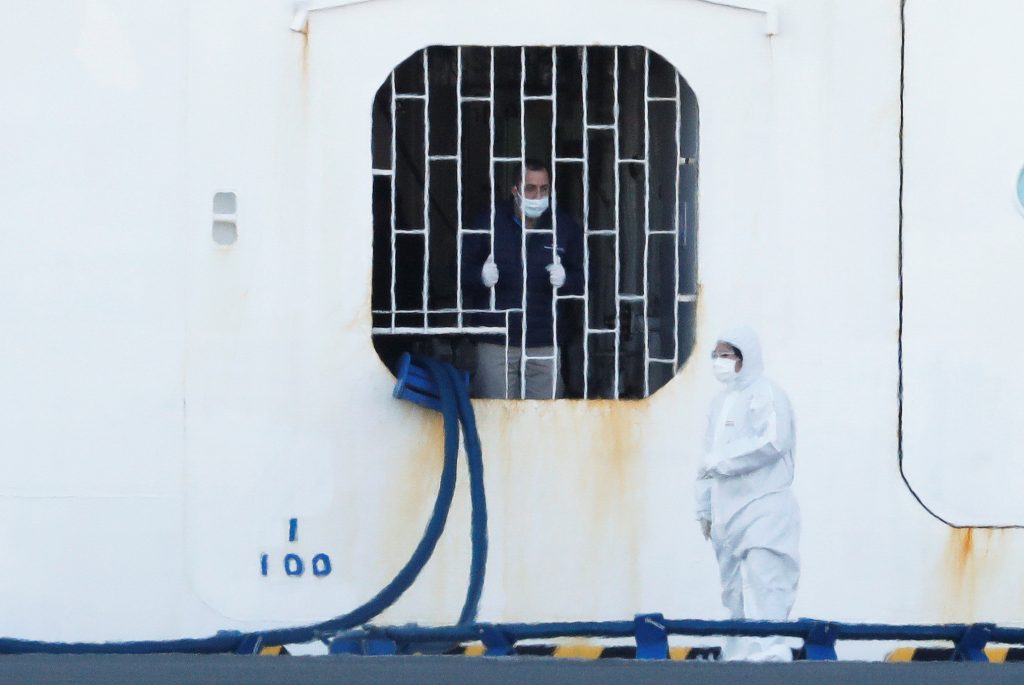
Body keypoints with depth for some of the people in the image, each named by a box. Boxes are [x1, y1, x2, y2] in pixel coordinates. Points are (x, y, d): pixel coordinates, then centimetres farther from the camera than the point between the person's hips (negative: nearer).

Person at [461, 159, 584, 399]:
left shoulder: (566, 228, 7)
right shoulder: (488, 223, 3)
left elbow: (582, 279, 9)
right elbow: (462, 270, 6)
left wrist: (565, 279, -13)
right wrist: (481, 277, -16)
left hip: (545, 343, 1)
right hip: (496, 342, -1)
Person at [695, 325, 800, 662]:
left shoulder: (765, 395, -6)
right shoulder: (720, 403, 20)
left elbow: (771, 443, -21)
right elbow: (709, 454, 24)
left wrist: (720, 461, -17)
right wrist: (705, 507, 20)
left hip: (763, 506, -9)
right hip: (727, 509, 9)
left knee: (762, 576, -18)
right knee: (734, 589, 9)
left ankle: (768, 646, -25)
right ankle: (739, 652, 12)